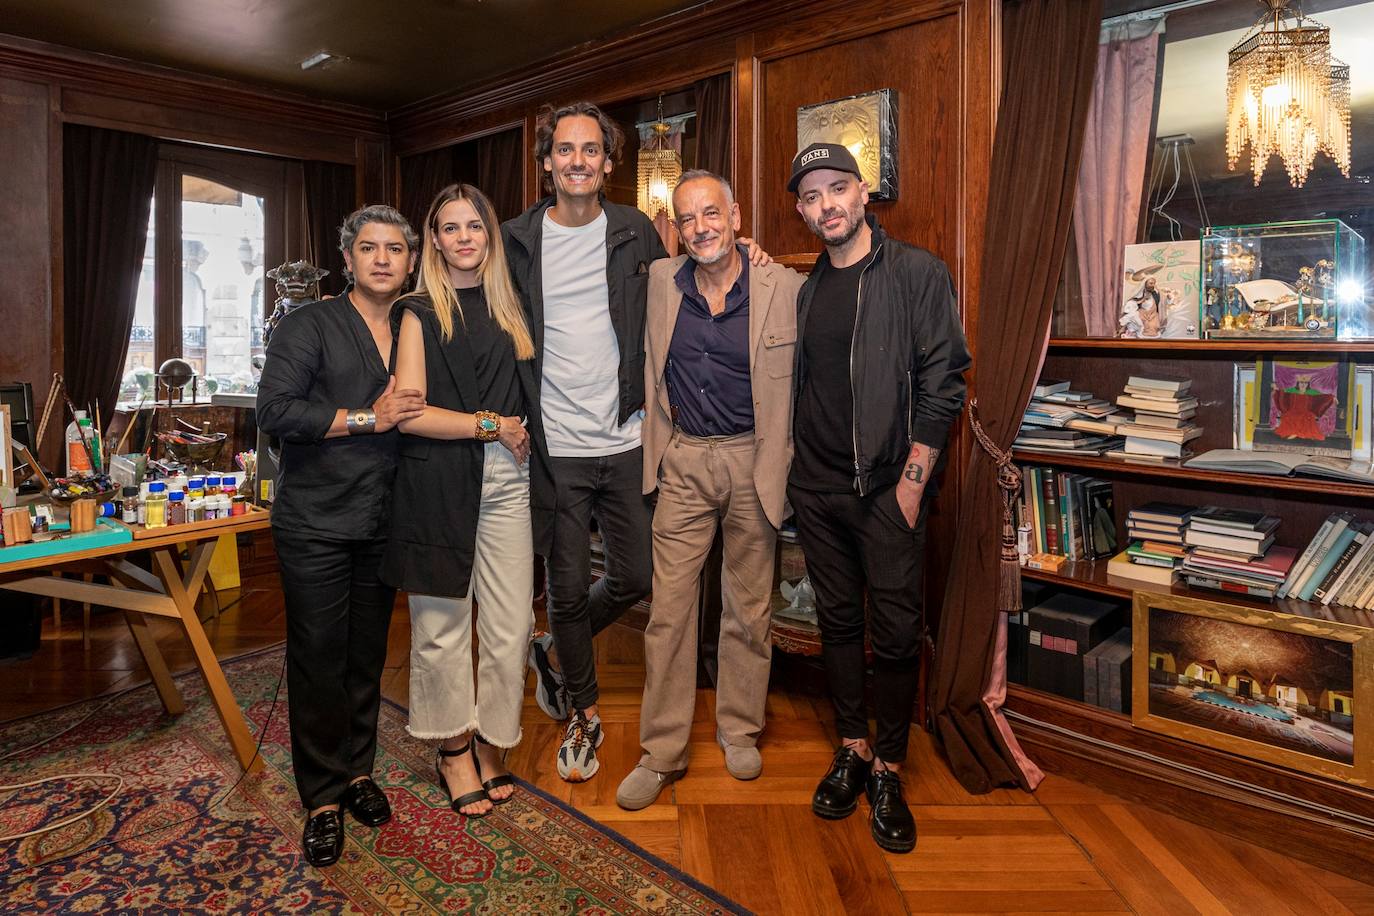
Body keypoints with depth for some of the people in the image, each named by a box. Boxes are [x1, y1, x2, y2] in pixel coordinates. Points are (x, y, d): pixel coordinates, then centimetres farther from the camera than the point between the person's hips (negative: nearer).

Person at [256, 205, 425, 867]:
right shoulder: (311, 324, -5)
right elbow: (275, 411, -16)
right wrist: (368, 418, -17)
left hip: (383, 521, 5)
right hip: (315, 522, -4)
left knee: (368, 654, 13)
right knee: (319, 658, 3)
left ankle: (358, 771, 30)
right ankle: (322, 799, 18)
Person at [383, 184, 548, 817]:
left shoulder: (507, 305, 15)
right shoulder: (420, 313, 2)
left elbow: (526, 395, 22)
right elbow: (410, 413, -8)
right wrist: (491, 424, -6)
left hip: (505, 481, 4)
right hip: (439, 486, -3)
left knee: (510, 626, 2)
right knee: (442, 625, 4)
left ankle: (493, 744, 21)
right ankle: (453, 749, 23)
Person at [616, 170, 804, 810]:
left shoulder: (786, 287, -5)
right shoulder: (659, 283, 3)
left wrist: (790, 460, 0)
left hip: (755, 463, -1)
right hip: (683, 463, 2)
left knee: (749, 607, 11)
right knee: (668, 608, 2)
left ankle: (739, 731, 32)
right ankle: (661, 751, 16)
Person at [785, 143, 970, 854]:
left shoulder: (917, 273, -3)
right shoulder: (806, 290, 13)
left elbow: (942, 381, -8)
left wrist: (913, 481, -13)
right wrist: (793, 473, 6)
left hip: (887, 487, -4)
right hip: (817, 487, 5)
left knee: (896, 631, 2)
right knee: (838, 621, 12)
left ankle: (888, 770, 18)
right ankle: (852, 750, 27)